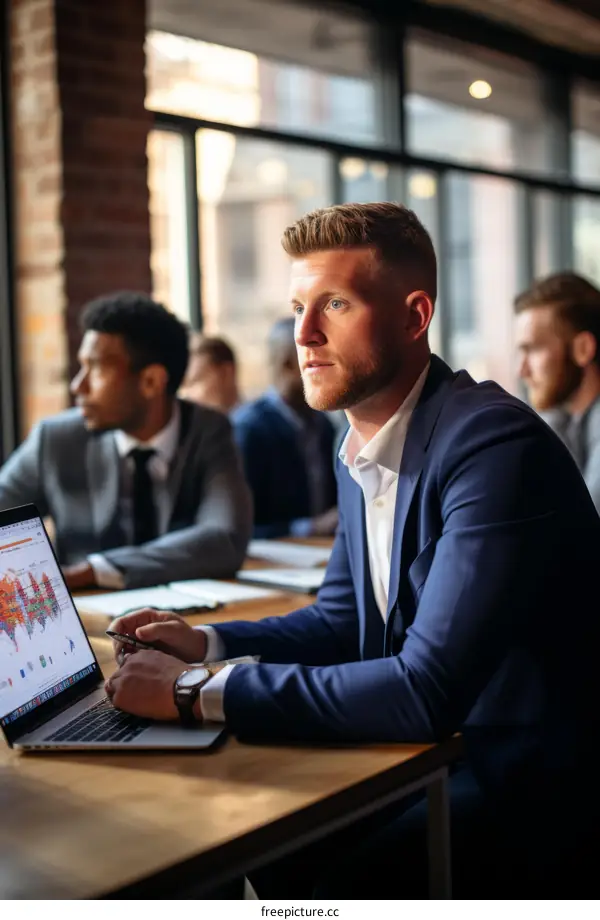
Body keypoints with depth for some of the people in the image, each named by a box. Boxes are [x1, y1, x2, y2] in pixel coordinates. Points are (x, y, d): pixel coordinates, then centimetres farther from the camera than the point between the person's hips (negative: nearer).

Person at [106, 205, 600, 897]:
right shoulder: (361, 451, 5)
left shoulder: (497, 446, -25)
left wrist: (201, 692, -26)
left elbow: (428, 690, -30)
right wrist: (206, 645, 0)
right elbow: (341, 620, 17)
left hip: (525, 784, -8)